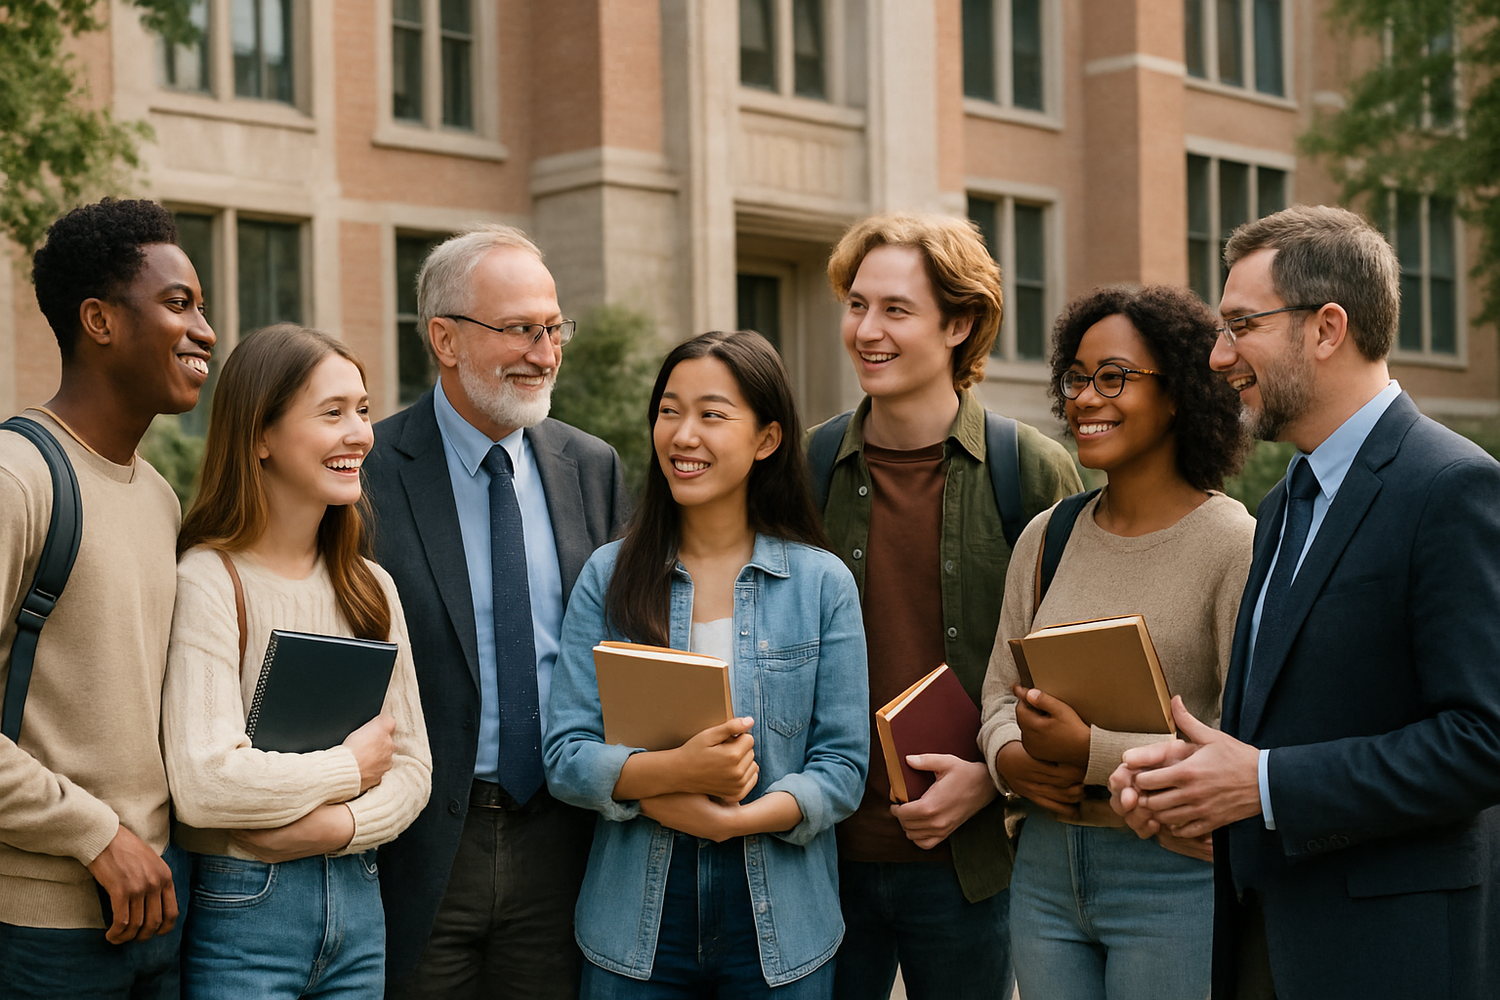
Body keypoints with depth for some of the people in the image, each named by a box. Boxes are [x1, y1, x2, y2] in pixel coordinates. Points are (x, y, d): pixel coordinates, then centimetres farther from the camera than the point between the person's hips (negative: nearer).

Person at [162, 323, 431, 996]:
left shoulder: (370, 588, 8)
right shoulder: (208, 582, -13)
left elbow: (412, 766, 6)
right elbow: (203, 783, -22)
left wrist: (341, 825, -13)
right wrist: (349, 765, -10)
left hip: (356, 899, 6)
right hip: (240, 910, -6)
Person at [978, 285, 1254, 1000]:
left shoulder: (1233, 544, -10)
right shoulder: (1045, 537, 8)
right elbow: (999, 691, 13)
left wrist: (1093, 752, -20)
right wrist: (1012, 759, -8)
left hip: (1173, 879, -5)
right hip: (1046, 867, 5)